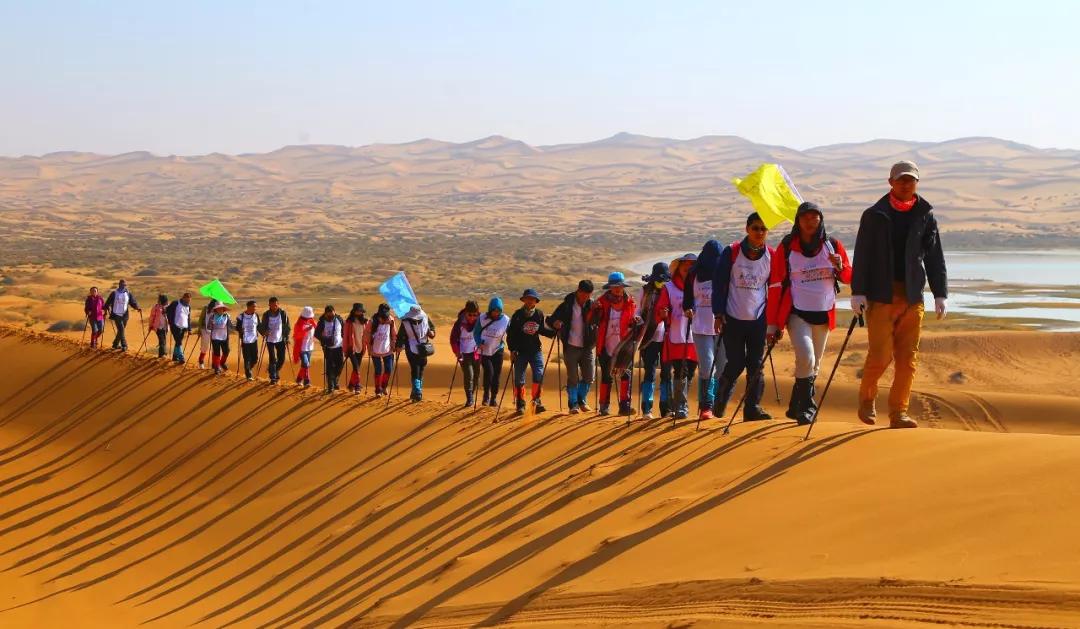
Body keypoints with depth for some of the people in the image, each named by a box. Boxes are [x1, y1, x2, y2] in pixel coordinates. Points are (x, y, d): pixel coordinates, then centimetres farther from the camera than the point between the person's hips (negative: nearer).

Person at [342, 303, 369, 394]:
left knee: (357, 367, 10)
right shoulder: (349, 322, -4)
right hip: (352, 348, -4)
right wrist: (346, 350, -3)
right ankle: (357, 386, -9)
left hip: (361, 348, 4)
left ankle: (351, 385, 23)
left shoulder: (365, 322, 5)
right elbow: (346, 336, -2)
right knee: (356, 367, -12)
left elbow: (366, 335, 9)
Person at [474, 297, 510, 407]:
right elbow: (476, 333, 2)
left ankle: (494, 398, 15)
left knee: (496, 374, 1)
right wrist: (479, 343, -16)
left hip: (498, 351, 1)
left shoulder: (505, 320, -8)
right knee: (488, 371, -18)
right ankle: (486, 395, 2)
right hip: (484, 351, -1)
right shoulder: (482, 318, -7)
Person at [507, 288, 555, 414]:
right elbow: (511, 333, -3)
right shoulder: (518, 314, -5)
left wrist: (554, 332, 0)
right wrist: (512, 349, -10)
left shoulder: (539, 314, 3)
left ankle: (536, 401, -2)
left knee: (539, 375, -12)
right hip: (520, 351, -2)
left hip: (535, 350, 2)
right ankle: (520, 404, 13)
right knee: (519, 379, 2)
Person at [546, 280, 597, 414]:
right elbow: (550, 320, 0)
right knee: (573, 378, 2)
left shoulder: (592, 305, 1)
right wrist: (555, 323, -22)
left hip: (587, 347, 2)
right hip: (571, 347, -2)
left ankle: (582, 400, 27)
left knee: (589, 377, 5)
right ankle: (573, 404, 16)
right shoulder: (566, 305, -3)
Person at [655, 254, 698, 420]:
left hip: (694, 338, 2)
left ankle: (679, 406, 19)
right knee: (680, 372, -10)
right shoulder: (669, 288, 6)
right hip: (675, 338, -2)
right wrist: (662, 314, -19)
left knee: (689, 373, 6)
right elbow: (659, 311, 1)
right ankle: (681, 407, -8)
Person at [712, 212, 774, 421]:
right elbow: (719, 284, 0)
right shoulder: (731, 252, -4)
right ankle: (719, 403, 18)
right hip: (733, 319, -2)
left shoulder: (772, 257, 3)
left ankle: (753, 408, 3)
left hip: (758, 320, 2)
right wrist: (719, 314, -6)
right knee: (735, 365, -1)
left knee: (756, 365, -1)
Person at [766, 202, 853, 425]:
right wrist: (772, 324, -5)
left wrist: (840, 267, -17)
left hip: (824, 314, 4)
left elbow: (849, 277, 9)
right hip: (797, 313, -4)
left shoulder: (833, 245, 4)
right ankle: (806, 406, -9)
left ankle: (796, 407, 24)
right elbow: (776, 286, -3)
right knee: (806, 358, -21)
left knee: (814, 364, 10)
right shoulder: (786, 247, -3)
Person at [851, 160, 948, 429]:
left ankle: (898, 412, 8)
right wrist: (858, 292, -7)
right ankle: (866, 397, 19)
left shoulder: (926, 216, 9)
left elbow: (934, 257, 10)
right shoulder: (874, 215, 3)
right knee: (880, 355, -7)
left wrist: (941, 294, 4)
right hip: (881, 295, -3)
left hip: (912, 296, 3)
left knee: (908, 359, 0)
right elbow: (862, 256, 1)